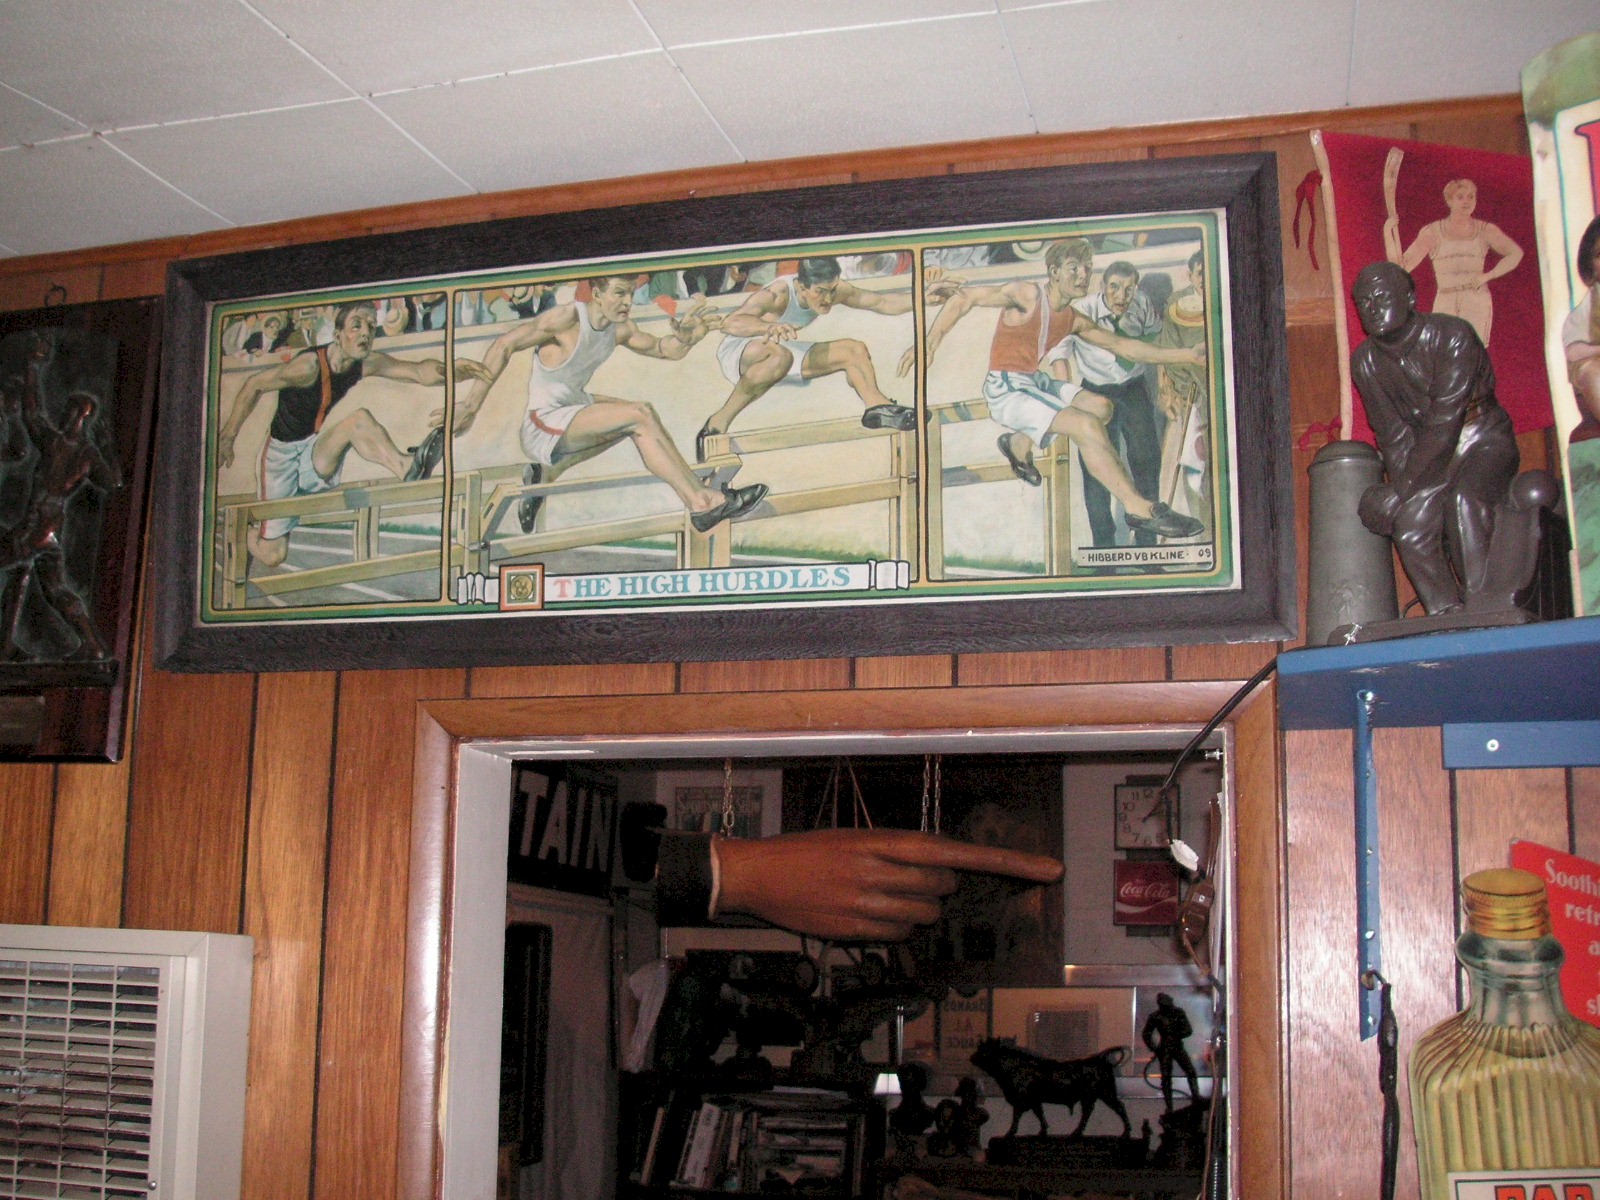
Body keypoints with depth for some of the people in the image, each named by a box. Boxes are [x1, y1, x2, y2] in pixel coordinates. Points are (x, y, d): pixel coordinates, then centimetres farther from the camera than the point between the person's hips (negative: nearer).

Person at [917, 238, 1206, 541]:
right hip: (1006, 389, -9)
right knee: (1086, 424, -22)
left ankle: (1019, 443, 11)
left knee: (1101, 407, 3)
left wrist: (1187, 355, 9)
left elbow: (1123, 345, 14)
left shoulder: (1074, 320, 9)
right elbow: (963, 299, -15)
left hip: (1036, 382, 9)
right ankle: (1139, 509, -20)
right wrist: (928, 345, -25)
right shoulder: (1027, 295, -13)